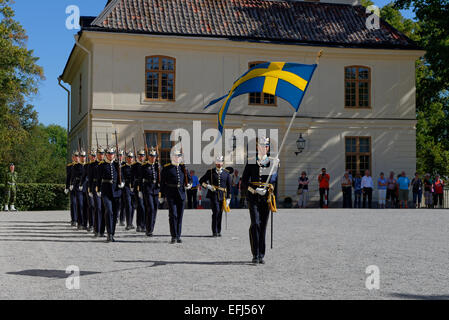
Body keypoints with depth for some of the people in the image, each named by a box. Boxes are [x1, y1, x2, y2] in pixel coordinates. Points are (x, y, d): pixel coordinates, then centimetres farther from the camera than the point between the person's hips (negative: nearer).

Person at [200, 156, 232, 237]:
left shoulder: (226, 173, 8)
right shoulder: (210, 172, 5)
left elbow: (229, 187, 10)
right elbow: (201, 181, 9)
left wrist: (228, 198, 4)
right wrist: (207, 186, -10)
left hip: (222, 196, 2)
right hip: (213, 195, -2)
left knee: (220, 213, 6)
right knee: (216, 211, -15)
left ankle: (219, 231, 18)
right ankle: (214, 232, -12)